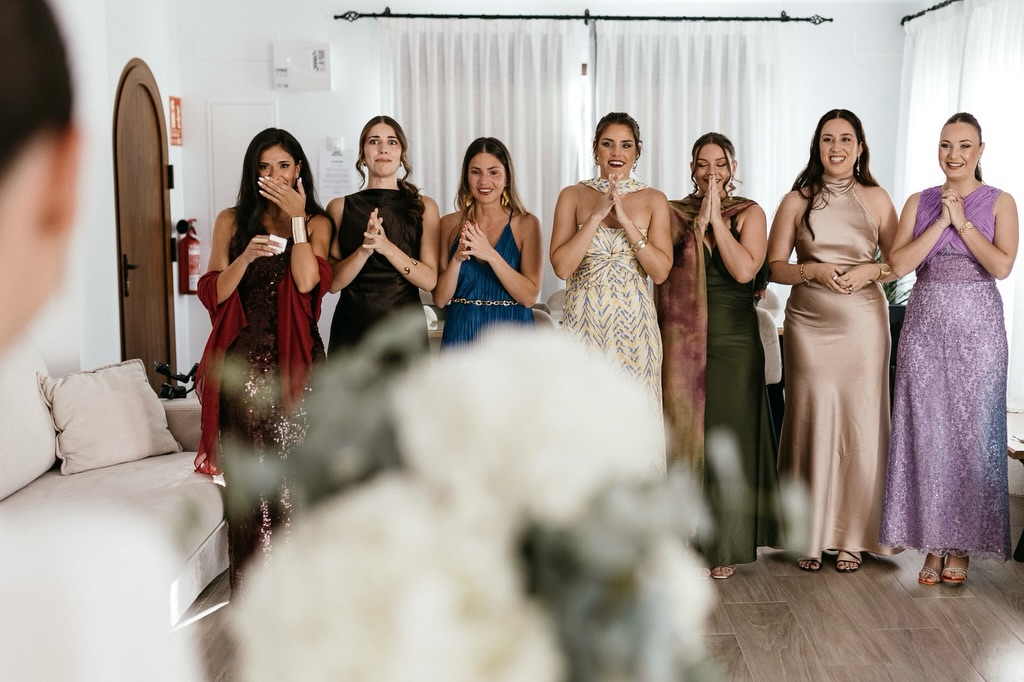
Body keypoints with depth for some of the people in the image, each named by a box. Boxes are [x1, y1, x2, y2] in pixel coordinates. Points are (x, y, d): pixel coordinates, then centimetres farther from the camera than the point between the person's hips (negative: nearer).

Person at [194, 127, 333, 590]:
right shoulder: (231, 221, 8)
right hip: (243, 358, 1)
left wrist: (297, 217, -11)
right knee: (248, 469, 2)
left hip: (295, 357, 0)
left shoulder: (316, 222, 7)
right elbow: (213, 293, 1)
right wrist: (246, 256, -15)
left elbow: (307, 281, -10)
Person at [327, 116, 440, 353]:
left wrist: (387, 247, -19)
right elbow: (333, 283, -4)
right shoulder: (339, 207, 3)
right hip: (352, 329, 0)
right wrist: (364, 250, -21)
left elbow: (429, 280, -6)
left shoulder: (424, 206, 3)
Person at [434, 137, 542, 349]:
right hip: (461, 336, 1)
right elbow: (440, 299, -2)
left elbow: (529, 296, -12)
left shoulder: (526, 224, -4)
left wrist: (491, 255, -22)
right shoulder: (449, 224, 1)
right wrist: (457, 258, -18)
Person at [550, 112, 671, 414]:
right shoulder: (572, 196, 1)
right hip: (585, 321, 0)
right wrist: (598, 214, -13)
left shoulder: (654, 200, 3)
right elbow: (561, 266, -8)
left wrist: (625, 219, -13)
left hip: (633, 322, 1)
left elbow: (660, 272, -6)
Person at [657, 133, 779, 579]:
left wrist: (716, 219, -10)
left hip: (733, 341, -1)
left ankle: (725, 545, 15)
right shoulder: (674, 213, 9)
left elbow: (745, 270, -11)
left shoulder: (749, 214, 4)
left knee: (727, 437, 3)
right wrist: (699, 221, -10)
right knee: (683, 434, 3)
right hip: (683, 341, 1)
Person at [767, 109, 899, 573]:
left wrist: (869, 270, -10)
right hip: (808, 324, 0)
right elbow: (774, 266, 4)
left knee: (859, 425, 2)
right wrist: (813, 270, -13)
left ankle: (852, 535, 15)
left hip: (863, 324, 1)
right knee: (811, 424, -1)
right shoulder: (796, 201, 6)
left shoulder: (876, 198, 7)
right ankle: (811, 534, 11)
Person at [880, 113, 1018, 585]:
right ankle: (933, 541, 13)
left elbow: (1002, 266, -12)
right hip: (925, 323, 2)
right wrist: (941, 221, -10)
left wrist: (963, 222, -11)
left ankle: (961, 544, 15)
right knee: (925, 430, 2)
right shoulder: (920, 202, 8)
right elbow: (898, 263, -6)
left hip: (977, 325, -2)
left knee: (972, 430, 2)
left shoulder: (999, 203, 3)